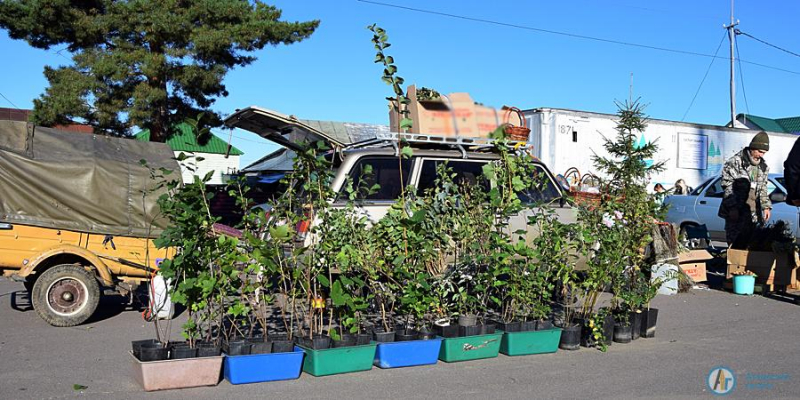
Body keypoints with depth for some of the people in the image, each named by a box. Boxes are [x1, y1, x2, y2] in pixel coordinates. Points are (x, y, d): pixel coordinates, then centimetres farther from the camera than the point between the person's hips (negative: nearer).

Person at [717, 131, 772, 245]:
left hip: (753, 213, 6)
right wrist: (732, 207, -14)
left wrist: (766, 206, 13)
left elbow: (763, 188, 22)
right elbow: (727, 186, -10)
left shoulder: (763, 166, 14)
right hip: (735, 211, -6)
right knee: (734, 241, -6)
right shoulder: (735, 162, -8)